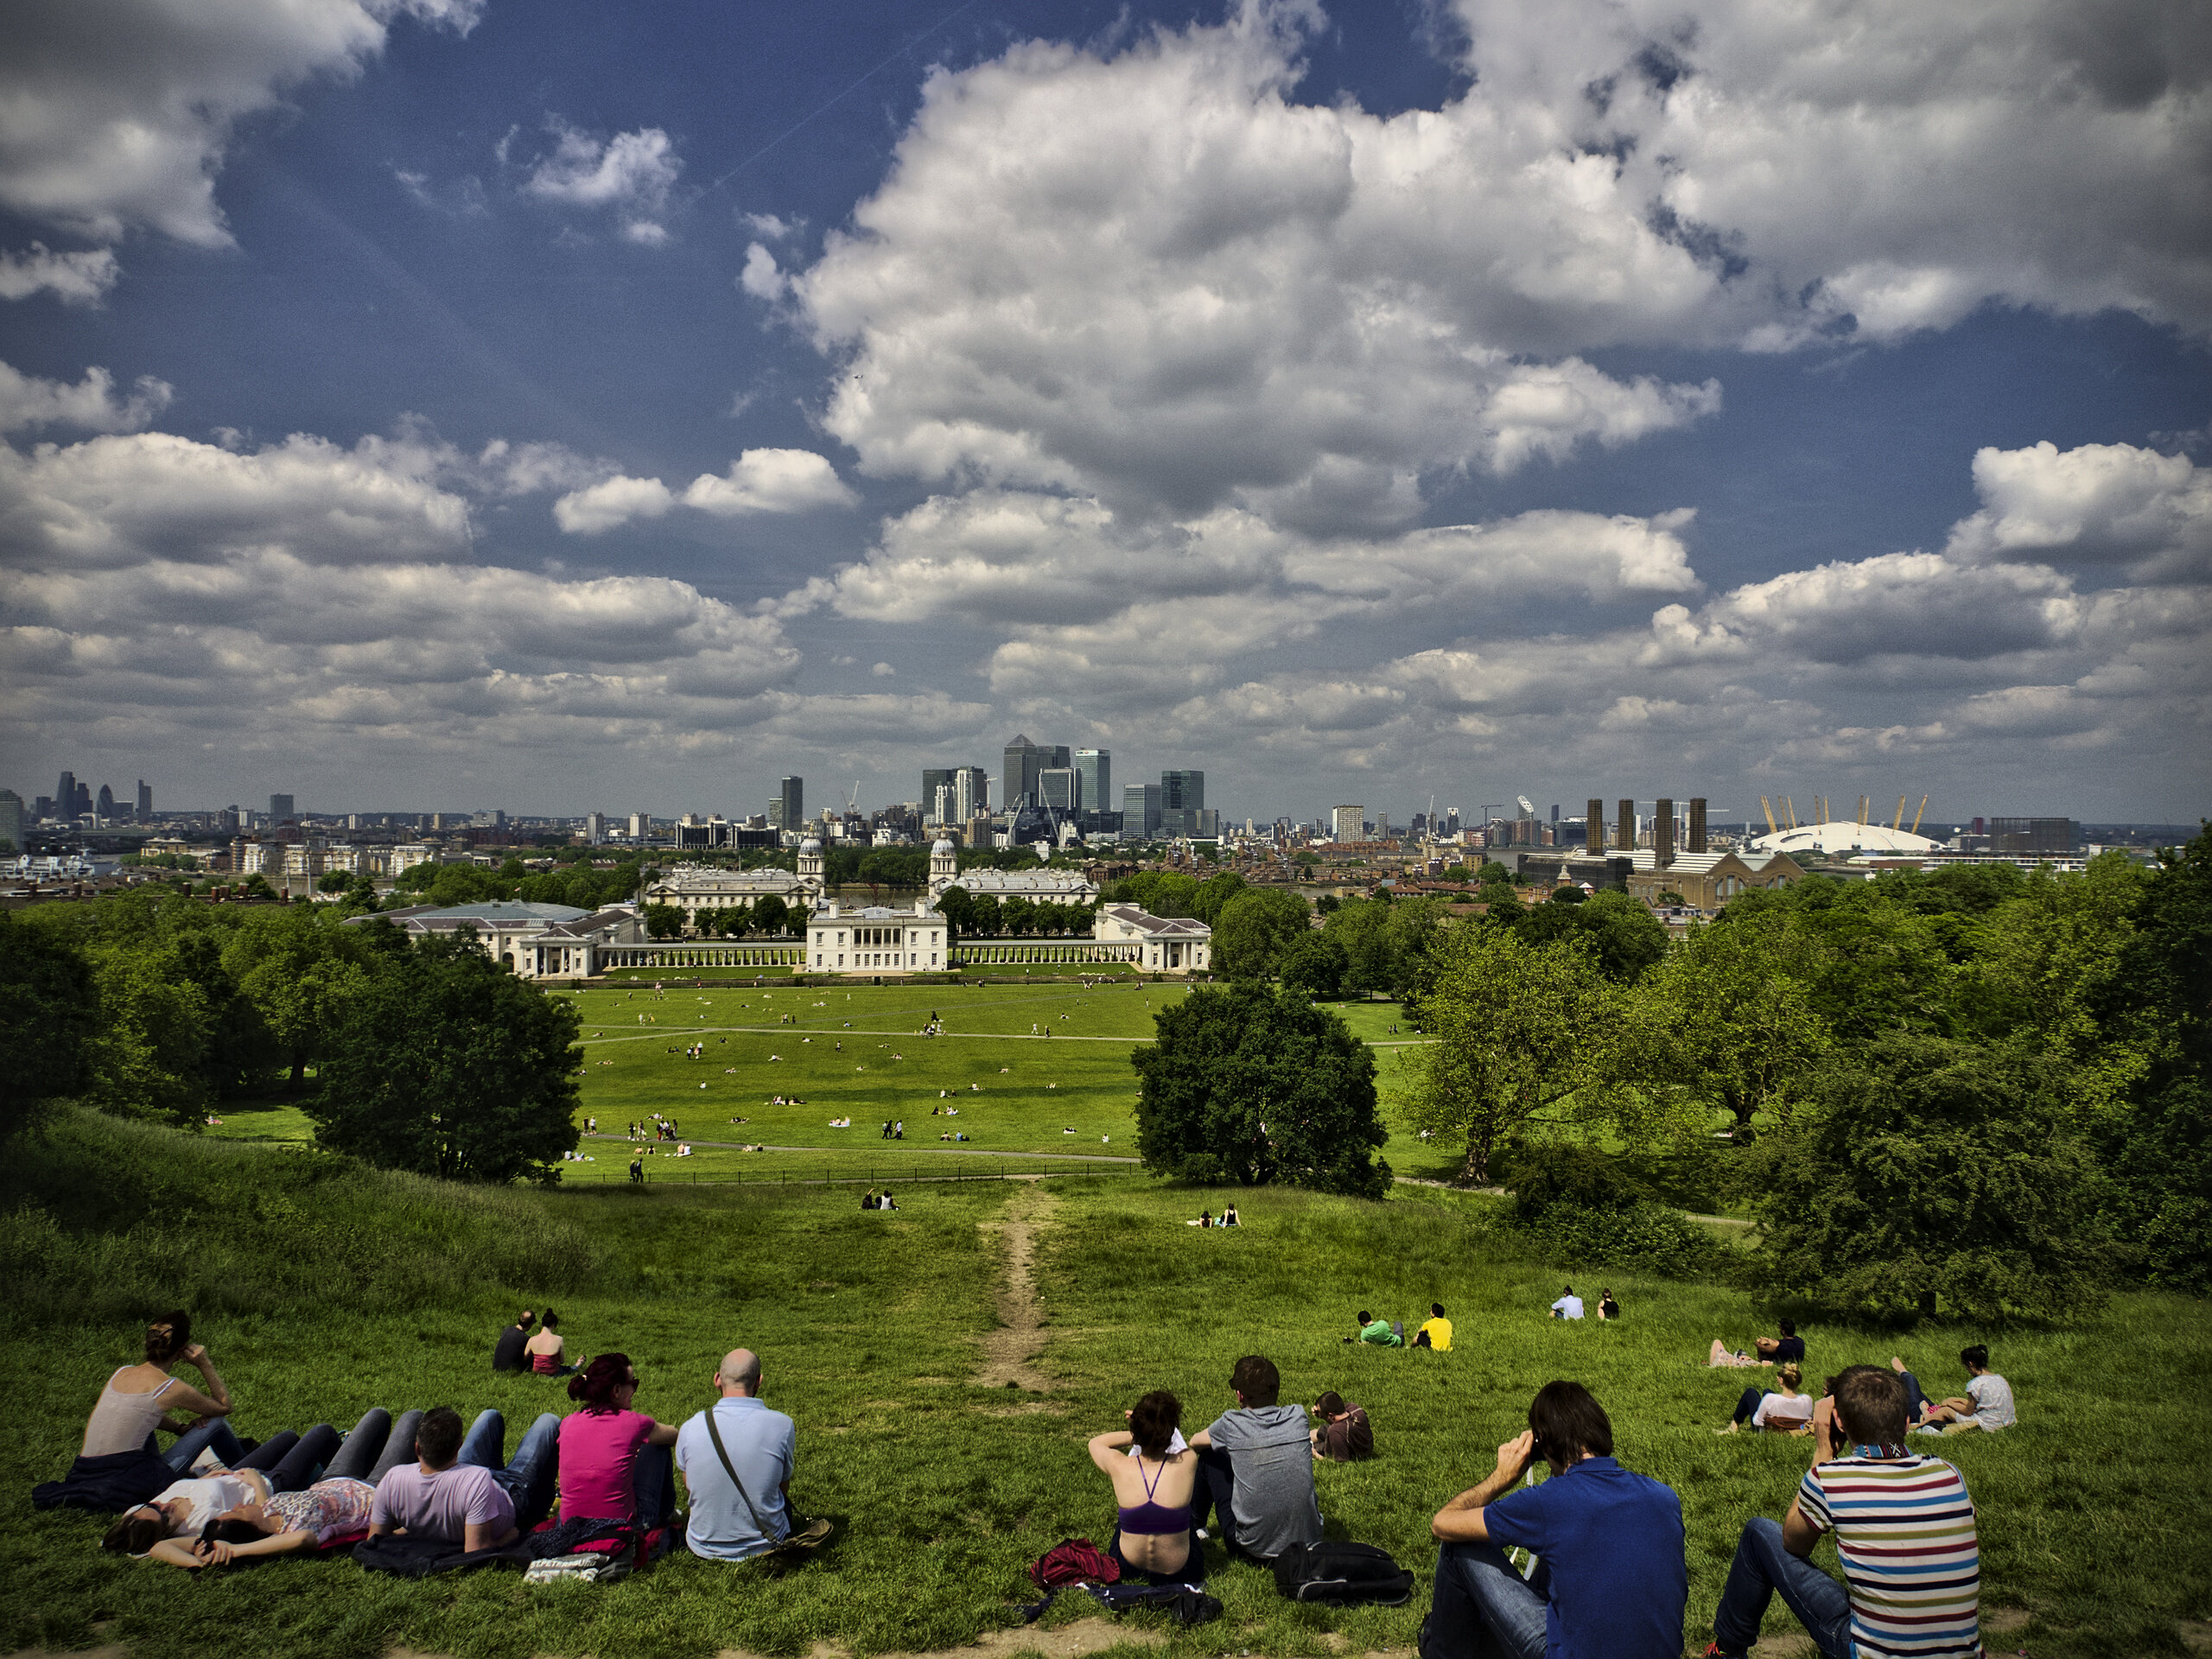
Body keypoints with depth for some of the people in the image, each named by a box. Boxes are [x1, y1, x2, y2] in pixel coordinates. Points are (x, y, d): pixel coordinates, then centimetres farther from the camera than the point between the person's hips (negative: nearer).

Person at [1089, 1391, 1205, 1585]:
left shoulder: (1119, 1467, -20)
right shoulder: (1188, 1462, -21)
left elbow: (1095, 1442, 5)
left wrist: (1136, 1432, 3)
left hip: (1128, 1568, 0)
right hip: (1178, 1572, 0)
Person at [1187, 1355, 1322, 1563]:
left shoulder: (1231, 1423, -10)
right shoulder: (1298, 1416, -5)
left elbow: (1194, 1443, 12)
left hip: (1254, 1547, -3)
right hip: (1308, 1540, 3)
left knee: (1209, 1456, 16)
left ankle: (1194, 1526, 38)